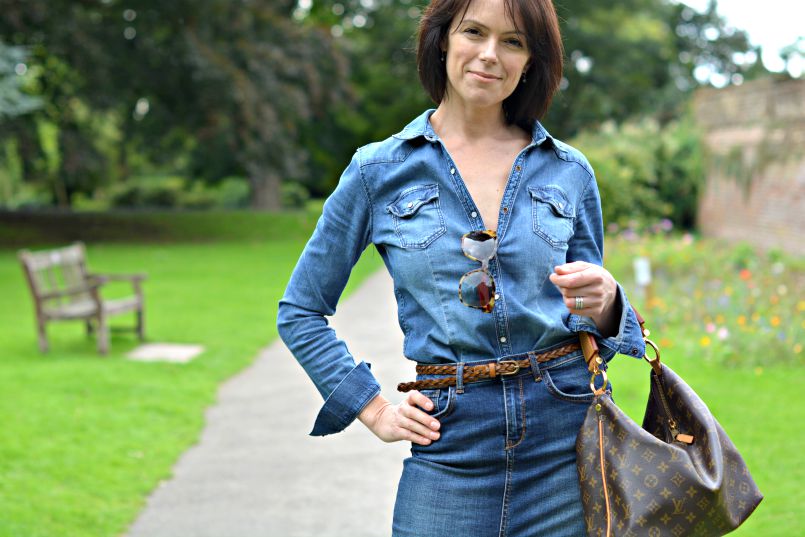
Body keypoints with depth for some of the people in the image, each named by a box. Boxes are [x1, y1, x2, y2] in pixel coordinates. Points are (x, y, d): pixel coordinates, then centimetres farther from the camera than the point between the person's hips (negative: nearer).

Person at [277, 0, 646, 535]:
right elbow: (300, 313, 9)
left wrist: (604, 302, -11)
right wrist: (375, 410, 2)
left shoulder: (569, 171, 6)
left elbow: (595, 333, 12)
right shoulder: (380, 171, 1)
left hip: (569, 433, 2)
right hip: (452, 448, -1)